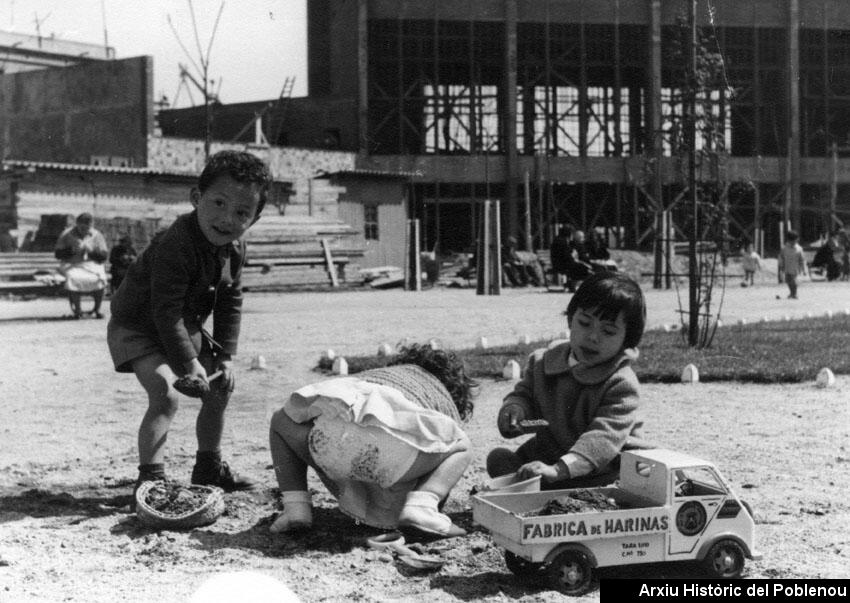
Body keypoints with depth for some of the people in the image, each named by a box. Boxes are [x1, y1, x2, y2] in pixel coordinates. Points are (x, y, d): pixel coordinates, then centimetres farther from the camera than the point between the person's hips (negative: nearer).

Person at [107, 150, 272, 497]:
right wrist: (189, 363, -34)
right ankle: (150, 478, -20)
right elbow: (166, 311, -35)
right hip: (137, 326, -8)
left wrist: (225, 356, -5)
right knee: (165, 395, -26)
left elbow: (230, 303, 1)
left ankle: (209, 467, 31)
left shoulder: (234, 248, -9)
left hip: (185, 328, 9)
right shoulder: (176, 245, -35)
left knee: (220, 390, 14)